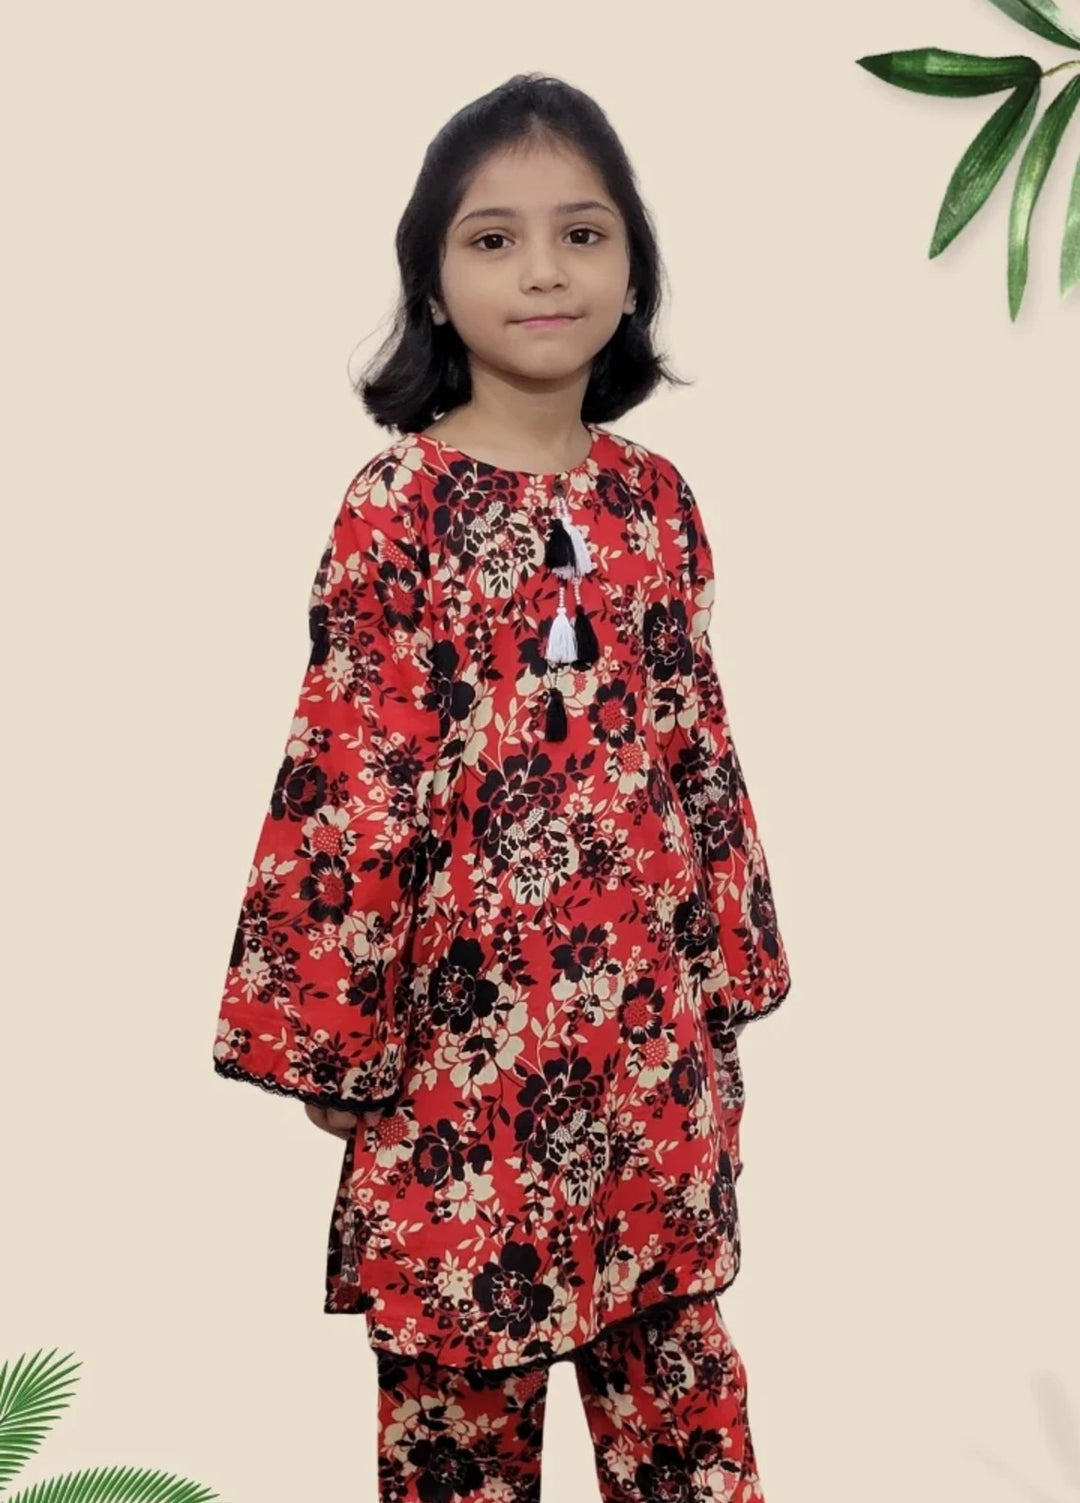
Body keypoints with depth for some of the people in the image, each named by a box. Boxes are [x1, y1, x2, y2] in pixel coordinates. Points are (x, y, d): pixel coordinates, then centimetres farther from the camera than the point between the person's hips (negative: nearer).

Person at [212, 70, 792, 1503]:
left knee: (678, 1351, 14)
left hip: (655, 1017, 4)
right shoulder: (399, 503, -8)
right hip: (467, 1019, -4)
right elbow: (346, 775, -8)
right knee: (460, 1374, 9)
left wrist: (731, 964, 13)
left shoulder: (659, 498, 6)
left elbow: (700, 747, 11)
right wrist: (321, 1027, -6)